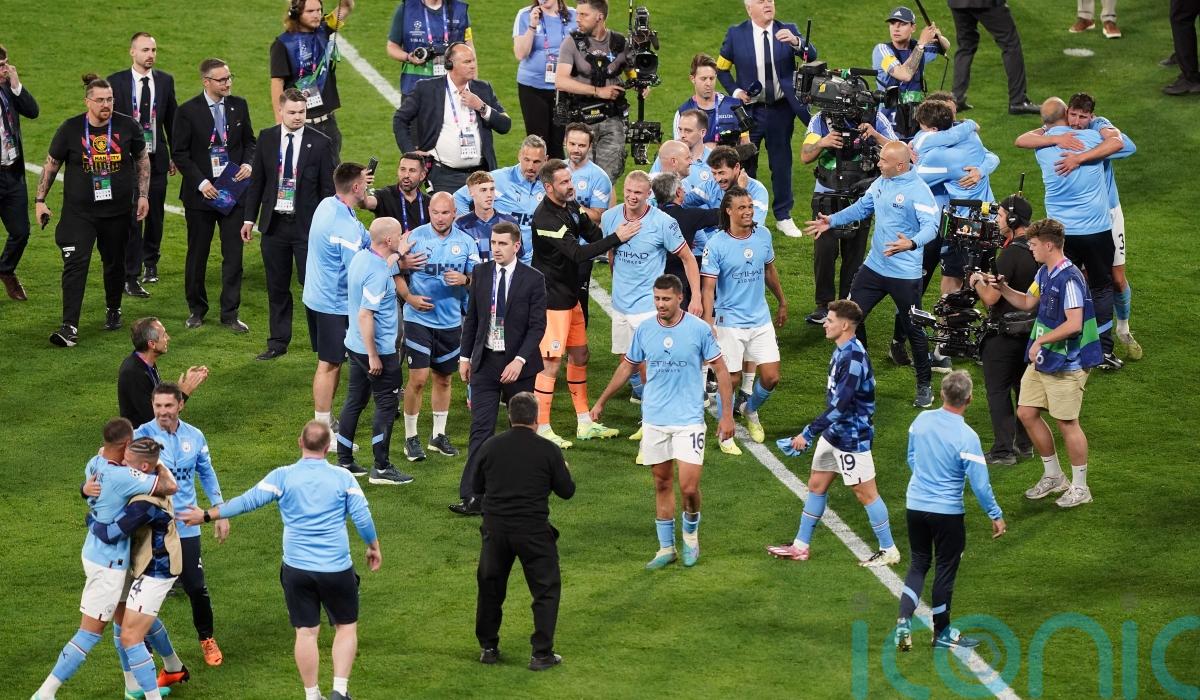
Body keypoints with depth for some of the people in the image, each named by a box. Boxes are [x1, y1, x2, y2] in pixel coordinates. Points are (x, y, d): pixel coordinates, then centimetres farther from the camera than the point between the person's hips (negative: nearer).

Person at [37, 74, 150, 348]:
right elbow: (51, 165, 5)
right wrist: (40, 199, 3)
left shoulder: (127, 126, -4)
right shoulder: (70, 129, -7)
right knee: (75, 264, -13)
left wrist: (143, 195, 8)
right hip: (78, 212, -2)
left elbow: (142, 160, 11)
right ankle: (70, 327, -16)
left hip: (117, 212, 2)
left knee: (115, 263, 14)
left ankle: (113, 310, 39)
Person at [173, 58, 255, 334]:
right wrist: (201, 182, -15)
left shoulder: (238, 106, 4)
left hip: (234, 190, 2)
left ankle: (230, 314, 8)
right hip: (200, 193, -2)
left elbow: (249, 141, 13)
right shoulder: (188, 111, -8)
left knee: (233, 254, 1)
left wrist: (249, 163, -7)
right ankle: (196, 309, 23)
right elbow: (180, 153, -6)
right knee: (197, 254, 9)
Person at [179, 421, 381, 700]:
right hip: (337, 569, -1)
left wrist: (207, 515, 9)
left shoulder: (282, 477, -4)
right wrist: (374, 548, 16)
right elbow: (363, 518, -2)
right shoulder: (343, 478, -4)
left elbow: (247, 501, -3)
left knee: (306, 632, 8)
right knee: (346, 627, 14)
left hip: (297, 569, 1)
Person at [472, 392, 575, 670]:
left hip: (495, 529, 3)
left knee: (490, 587, 19)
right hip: (533, 530, -3)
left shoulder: (490, 447, 2)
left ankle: (488, 647, 24)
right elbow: (567, 490, 1)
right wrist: (563, 470, 22)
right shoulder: (548, 451, -6)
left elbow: (477, 487, 12)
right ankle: (541, 654, 4)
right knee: (546, 589, 8)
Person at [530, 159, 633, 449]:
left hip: (570, 294, 10)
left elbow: (593, 235, 10)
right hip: (552, 297, -10)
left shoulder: (571, 206, 5)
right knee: (550, 362, -7)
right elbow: (578, 253, -29)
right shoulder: (546, 218, -24)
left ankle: (585, 422, 24)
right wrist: (617, 237, -28)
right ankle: (542, 428, -1)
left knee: (579, 355, 15)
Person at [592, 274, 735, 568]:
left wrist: (727, 414, -5)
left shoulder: (699, 329, -8)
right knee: (662, 483, 8)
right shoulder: (644, 330, 2)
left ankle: (691, 533, 19)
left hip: (689, 420, -3)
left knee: (689, 487, -9)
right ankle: (666, 548, 18)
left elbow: (721, 370, -1)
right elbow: (627, 367, 16)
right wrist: (601, 402, 20)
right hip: (654, 420, 3)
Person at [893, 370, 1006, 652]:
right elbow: (979, 483, -16)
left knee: (918, 565, 17)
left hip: (915, 506, 4)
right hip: (947, 512, -4)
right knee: (946, 568, 11)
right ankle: (941, 633, 22)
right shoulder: (966, 437, -20)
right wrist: (996, 516, -3)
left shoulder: (921, 420, -5)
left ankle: (904, 622, 1)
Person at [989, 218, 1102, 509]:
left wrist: (1041, 341, -21)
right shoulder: (1044, 273, 8)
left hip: (1066, 363, -10)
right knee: (1026, 413, 12)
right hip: (1042, 360, 10)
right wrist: (1003, 288, 8)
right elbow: (1028, 302, 24)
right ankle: (1053, 476, 27)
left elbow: (1074, 324, -28)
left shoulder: (1069, 279, -23)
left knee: (1066, 422, 0)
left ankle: (1080, 487, 14)